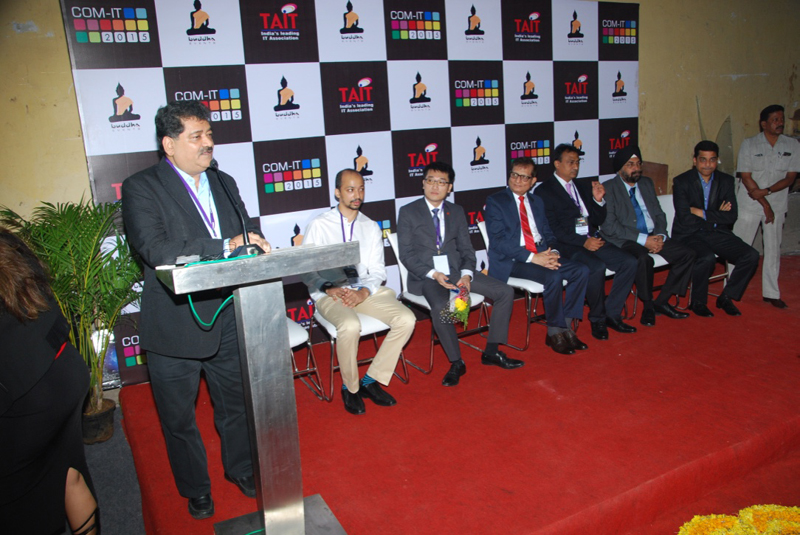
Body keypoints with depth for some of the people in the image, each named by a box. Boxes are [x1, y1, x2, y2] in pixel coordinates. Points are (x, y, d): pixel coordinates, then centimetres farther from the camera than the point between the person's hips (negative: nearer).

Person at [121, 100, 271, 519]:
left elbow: (247, 236, 12)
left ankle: (240, 469, 46)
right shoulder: (140, 188, -11)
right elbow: (156, 250, -25)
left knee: (236, 405, 21)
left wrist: (256, 242, -13)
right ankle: (195, 489, 39)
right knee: (179, 419, 15)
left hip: (228, 322, 5)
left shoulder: (224, 183, 9)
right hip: (175, 327, -4)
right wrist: (226, 246, -28)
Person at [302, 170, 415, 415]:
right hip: (330, 293, -4)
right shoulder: (319, 225, 2)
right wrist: (329, 288, -20)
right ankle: (350, 387, -8)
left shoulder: (371, 227, 13)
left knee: (406, 319, -18)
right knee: (350, 326, -35)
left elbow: (377, 270, 8)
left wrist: (364, 292, -12)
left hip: (365, 290, 4)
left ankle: (371, 381, -5)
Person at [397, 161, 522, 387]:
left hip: (456, 270, 5)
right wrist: (433, 274, -20)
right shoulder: (408, 212, 0)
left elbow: (466, 249, 9)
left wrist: (466, 274, -11)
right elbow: (406, 254, -6)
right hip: (425, 275, -5)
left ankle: (491, 351, 2)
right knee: (440, 306, -36)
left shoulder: (457, 211, 13)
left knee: (506, 292, -9)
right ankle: (456, 362, -15)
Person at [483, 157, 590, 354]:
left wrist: (553, 252, -6)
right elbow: (497, 240, -12)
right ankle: (554, 332, -10)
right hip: (510, 261, -6)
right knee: (553, 277, -30)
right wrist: (532, 257, -20)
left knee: (581, 271, -14)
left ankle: (565, 326, -5)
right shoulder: (495, 201, -1)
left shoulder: (536, 202, 20)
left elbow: (548, 233, 19)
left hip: (541, 255, 7)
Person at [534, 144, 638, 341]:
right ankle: (597, 319, -8)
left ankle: (611, 313, -1)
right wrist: (583, 241, -19)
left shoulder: (584, 185, 19)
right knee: (597, 267, -31)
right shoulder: (544, 191, -1)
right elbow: (552, 229, -11)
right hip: (567, 245, -6)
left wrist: (598, 200, -1)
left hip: (593, 239, 7)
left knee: (629, 262, -14)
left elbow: (599, 220, 18)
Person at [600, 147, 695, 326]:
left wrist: (660, 235, -6)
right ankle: (648, 305, -11)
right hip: (625, 240, -7)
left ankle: (661, 302, 0)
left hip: (653, 236, 7)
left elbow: (659, 214, 17)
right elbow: (610, 226, -15)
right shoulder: (609, 188, -6)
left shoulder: (647, 183, 16)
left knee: (687, 254, -12)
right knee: (644, 259, -36)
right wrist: (643, 239, -20)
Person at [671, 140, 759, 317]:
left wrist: (702, 213, -12)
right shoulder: (681, 181, -6)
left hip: (717, 233, 5)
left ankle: (726, 297, 5)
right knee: (707, 258, -33)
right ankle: (698, 302, -8)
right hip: (689, 234, -5)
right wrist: (716, 215, -9)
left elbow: (731, 216, -4)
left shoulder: (726, 181, 6)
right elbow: (685, 218, -16)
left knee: (751, 256, -15)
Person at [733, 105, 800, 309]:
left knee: (773, 250, 7)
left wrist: (766, 191, -17)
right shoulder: (749, 144, -4)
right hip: (749, 205, -2)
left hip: (777, 205, 3)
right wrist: (766, 205, -11)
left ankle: (771, 293, 16)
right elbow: (746, 178, -8)